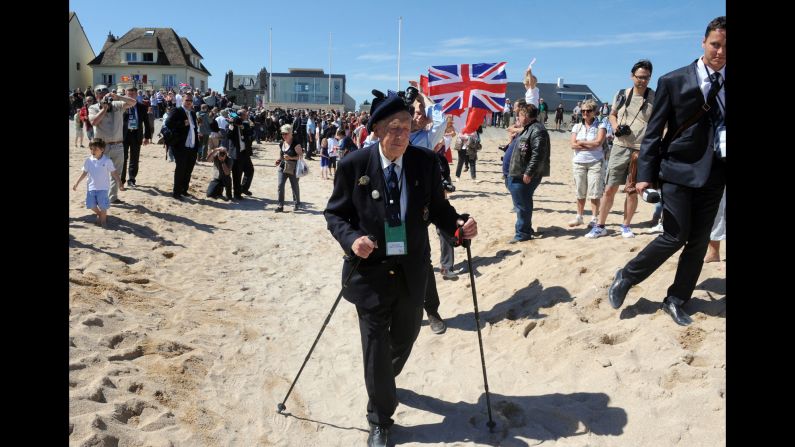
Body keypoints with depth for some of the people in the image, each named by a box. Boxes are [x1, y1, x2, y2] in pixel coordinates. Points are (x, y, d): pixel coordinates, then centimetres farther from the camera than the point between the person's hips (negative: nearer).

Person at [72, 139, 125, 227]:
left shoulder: (107, 161, -7)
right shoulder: (88, 160, 3)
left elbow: (114, 173, -3)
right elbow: (84, 173, 12)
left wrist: (120, 184, -8)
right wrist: (76, 184, 13)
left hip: (103, 187, -3)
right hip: (92, 187, 4)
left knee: (103, 205, -6)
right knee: (90, 204, 1)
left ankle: (103, 218, 19)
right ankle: (98, 213, 31)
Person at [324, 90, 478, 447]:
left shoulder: (425, 162, -5)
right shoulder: (354, 165, -12)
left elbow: (438, 207, 4)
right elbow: (335, 214, -4)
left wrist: (459, 224, -16)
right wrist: (351, 239, -23)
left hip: (412, 270, 3)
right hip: (371, 270, -3)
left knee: (405, 336, 21)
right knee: (375, 346, 5)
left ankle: (384, 380, 55)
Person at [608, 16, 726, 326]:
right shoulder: (673, 82, -4)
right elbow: (654, 132, -4)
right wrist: (645, 174, -10)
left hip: (714, 175, 4)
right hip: (679, 172, -4)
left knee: (698, 242, 7)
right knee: (675, 237, -7)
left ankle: (676, 301, 21)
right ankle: (626, 278, 14)